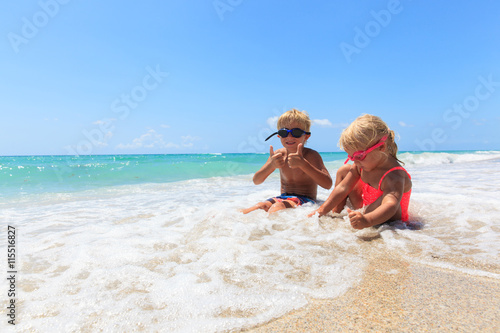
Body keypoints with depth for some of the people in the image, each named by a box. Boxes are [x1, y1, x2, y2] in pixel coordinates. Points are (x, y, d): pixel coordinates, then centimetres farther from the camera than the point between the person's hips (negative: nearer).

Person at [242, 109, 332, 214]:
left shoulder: (311, 155, -11)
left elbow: (328, 184, -25)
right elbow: (256, 181, 1)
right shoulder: (279, 154, 4)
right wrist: (271, 165, -20)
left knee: (278, 206, -34)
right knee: (262, 205, -28)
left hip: (305, 201, -5)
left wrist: (302, 163, -35)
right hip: (283, 198, 5)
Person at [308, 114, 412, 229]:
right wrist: (323, 210, -14)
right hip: (367, 209, 7)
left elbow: (391, 205, -53)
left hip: (392, 220, -7)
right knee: (344, 170, 6)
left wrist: (367, 220, -72)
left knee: (386, 197, -40)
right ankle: (336, 213, 9)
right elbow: (342, 188, -8)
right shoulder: (361, 165, -10)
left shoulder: (394, 175, -35)